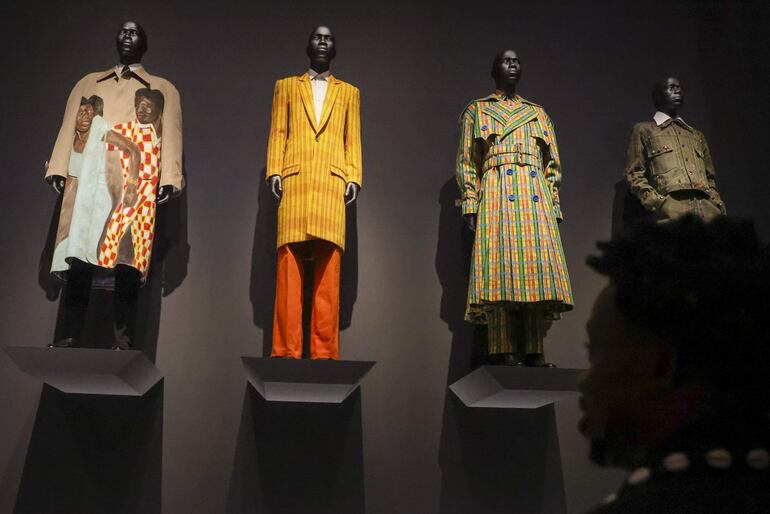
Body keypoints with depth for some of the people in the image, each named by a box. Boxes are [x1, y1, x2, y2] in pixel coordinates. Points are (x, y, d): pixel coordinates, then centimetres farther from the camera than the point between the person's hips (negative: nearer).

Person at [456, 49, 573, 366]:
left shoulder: (537, 112, 25)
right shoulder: (477, 110, 17)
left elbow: (552, 163, 20)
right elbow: (466, 161, 8)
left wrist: (554, 204, 8)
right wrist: (470, 203, -5)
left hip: (536, 195, 3)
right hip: (497, 192, -3)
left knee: (538, 264, -8)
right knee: (501, 262, -14)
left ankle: (533, 351, -7)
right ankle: (502, 350, -14)